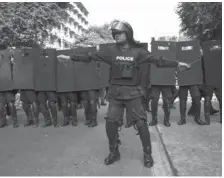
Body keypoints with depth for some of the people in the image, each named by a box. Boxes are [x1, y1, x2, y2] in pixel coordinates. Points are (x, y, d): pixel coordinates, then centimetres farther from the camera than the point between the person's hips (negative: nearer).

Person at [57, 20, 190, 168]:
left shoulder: (137, 51, 0)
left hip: (133, 92, -2)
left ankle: (147, 154, 17)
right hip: (116, 93, 2)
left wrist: (177, 64, -5)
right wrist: (70, 57, 1)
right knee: (110, 122, 0)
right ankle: (114, 152, 23)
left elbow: (157, 60, -2)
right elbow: (91, 56, 3)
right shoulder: (111, 51, 4)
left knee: (141, 123, -2)